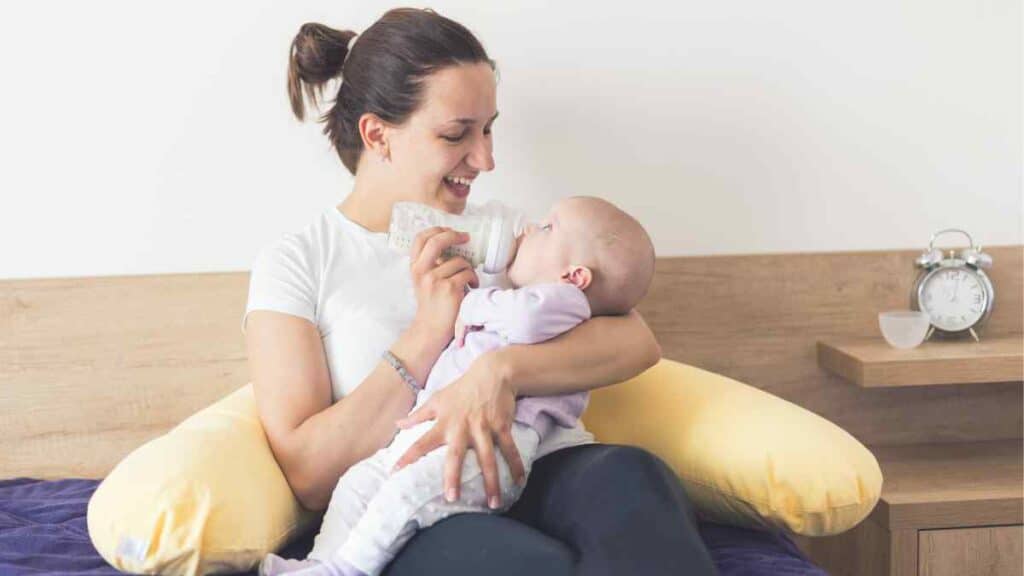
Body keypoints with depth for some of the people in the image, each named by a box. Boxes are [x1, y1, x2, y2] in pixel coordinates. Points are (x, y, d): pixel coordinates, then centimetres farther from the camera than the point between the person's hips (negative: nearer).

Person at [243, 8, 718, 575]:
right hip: (419, 521, -5)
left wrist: (500, 370, -17)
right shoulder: (294, 263, 7)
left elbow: (638, 342, 2)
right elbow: (307, 476, -3)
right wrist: (427, 333, -9)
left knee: (629, 476, -31)